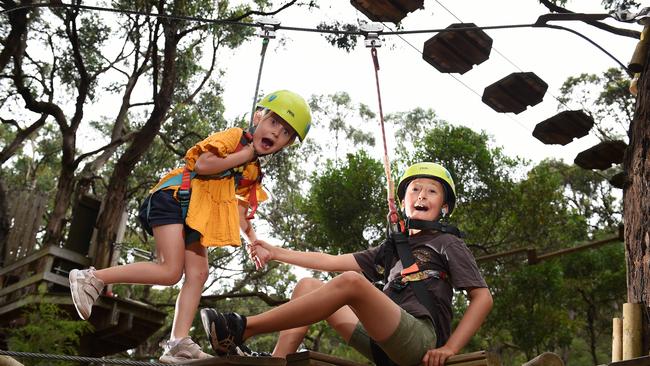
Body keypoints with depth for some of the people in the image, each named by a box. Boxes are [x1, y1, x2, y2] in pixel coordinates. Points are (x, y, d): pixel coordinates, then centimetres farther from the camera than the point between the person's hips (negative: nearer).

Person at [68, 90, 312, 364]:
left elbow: (240, 208, 20)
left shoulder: (254, 173, 17)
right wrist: (245, 155, -13)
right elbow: (202, 165, -21)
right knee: (171, 272, -17)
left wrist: (253, 240, 4)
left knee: (198, 274, -2)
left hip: (198, 218, 9)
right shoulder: (233, 136, -7)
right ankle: (92, 278, -8)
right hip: (174, 198, -9)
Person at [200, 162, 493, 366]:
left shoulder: (448, 244, 9)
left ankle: (243, 329, -26)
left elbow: (483, 297, -1)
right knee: (308, 285, 7)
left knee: (352, 281, -30)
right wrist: (276, 252, 19)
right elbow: (334, 262, 22)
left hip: (422, 339, -7)